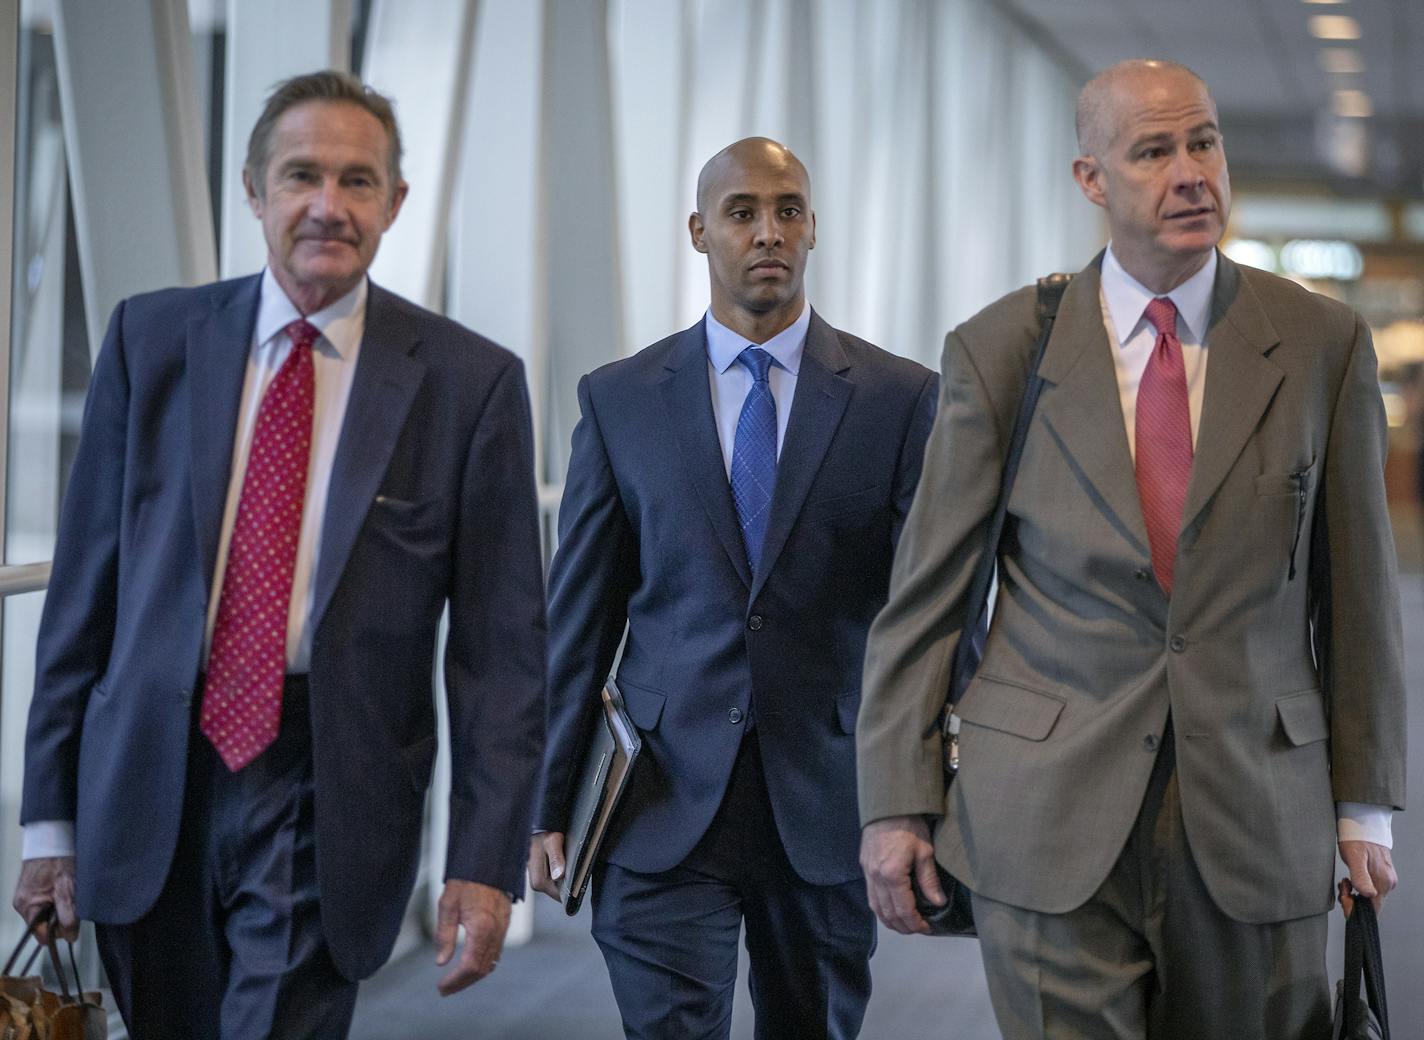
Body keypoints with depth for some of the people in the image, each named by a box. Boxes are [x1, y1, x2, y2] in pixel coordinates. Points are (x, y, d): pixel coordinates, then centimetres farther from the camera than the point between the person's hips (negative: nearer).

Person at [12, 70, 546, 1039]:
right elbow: (85, 583, 5)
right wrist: (51, 813, 3)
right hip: (149, 778, 3)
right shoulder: (152, 339, 3)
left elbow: (501, 642, -3)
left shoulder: (470, 381, -3)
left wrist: (487, 860, -9)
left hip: (324, 804, -3)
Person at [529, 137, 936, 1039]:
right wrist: (549, 801, 3)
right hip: (666, 796, 0)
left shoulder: (901, 399, 1)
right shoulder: (619, 399, 4)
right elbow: (580, 614, 5)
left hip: (827, 796, 1)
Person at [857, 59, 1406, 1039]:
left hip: (1255, 815, 1)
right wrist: (898, 804, -1)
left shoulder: (1323, 344, 2)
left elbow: (1356, 586, 6)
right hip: (1050, 816, -1)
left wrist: (1364, 805, 5)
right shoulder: (1000, 351, 0)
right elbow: (926, 592, 3)